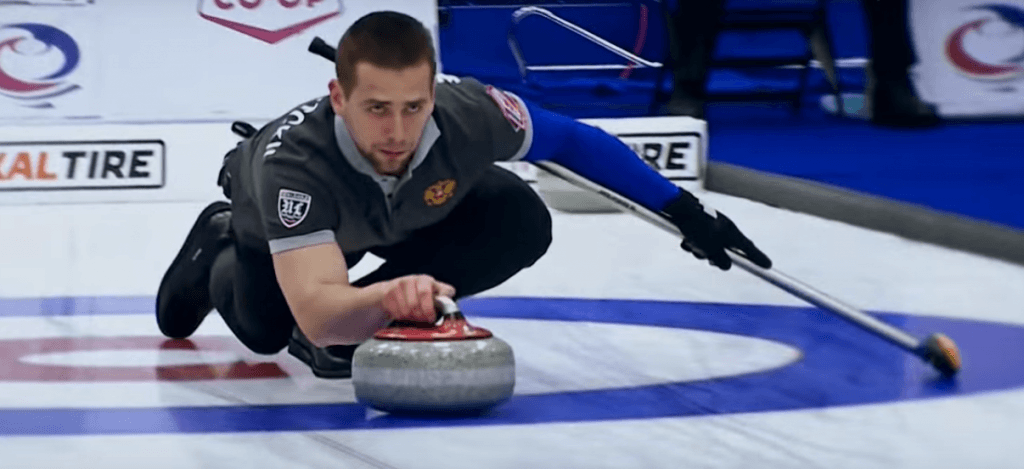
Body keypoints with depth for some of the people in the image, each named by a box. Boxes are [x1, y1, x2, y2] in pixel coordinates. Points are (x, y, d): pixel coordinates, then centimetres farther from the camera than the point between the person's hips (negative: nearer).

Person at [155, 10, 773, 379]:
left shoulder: (468, 114, -41)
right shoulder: (292, 158, -49)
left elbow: (577, 142, -21)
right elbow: (317, 310, -58)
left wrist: (685, 210, -24)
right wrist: (385, 297, -79)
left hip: (412, 205, 2)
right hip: (282, 218, -2)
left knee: (522, 225, -21)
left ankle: (348, 324, -6)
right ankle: (219, 252, 27)